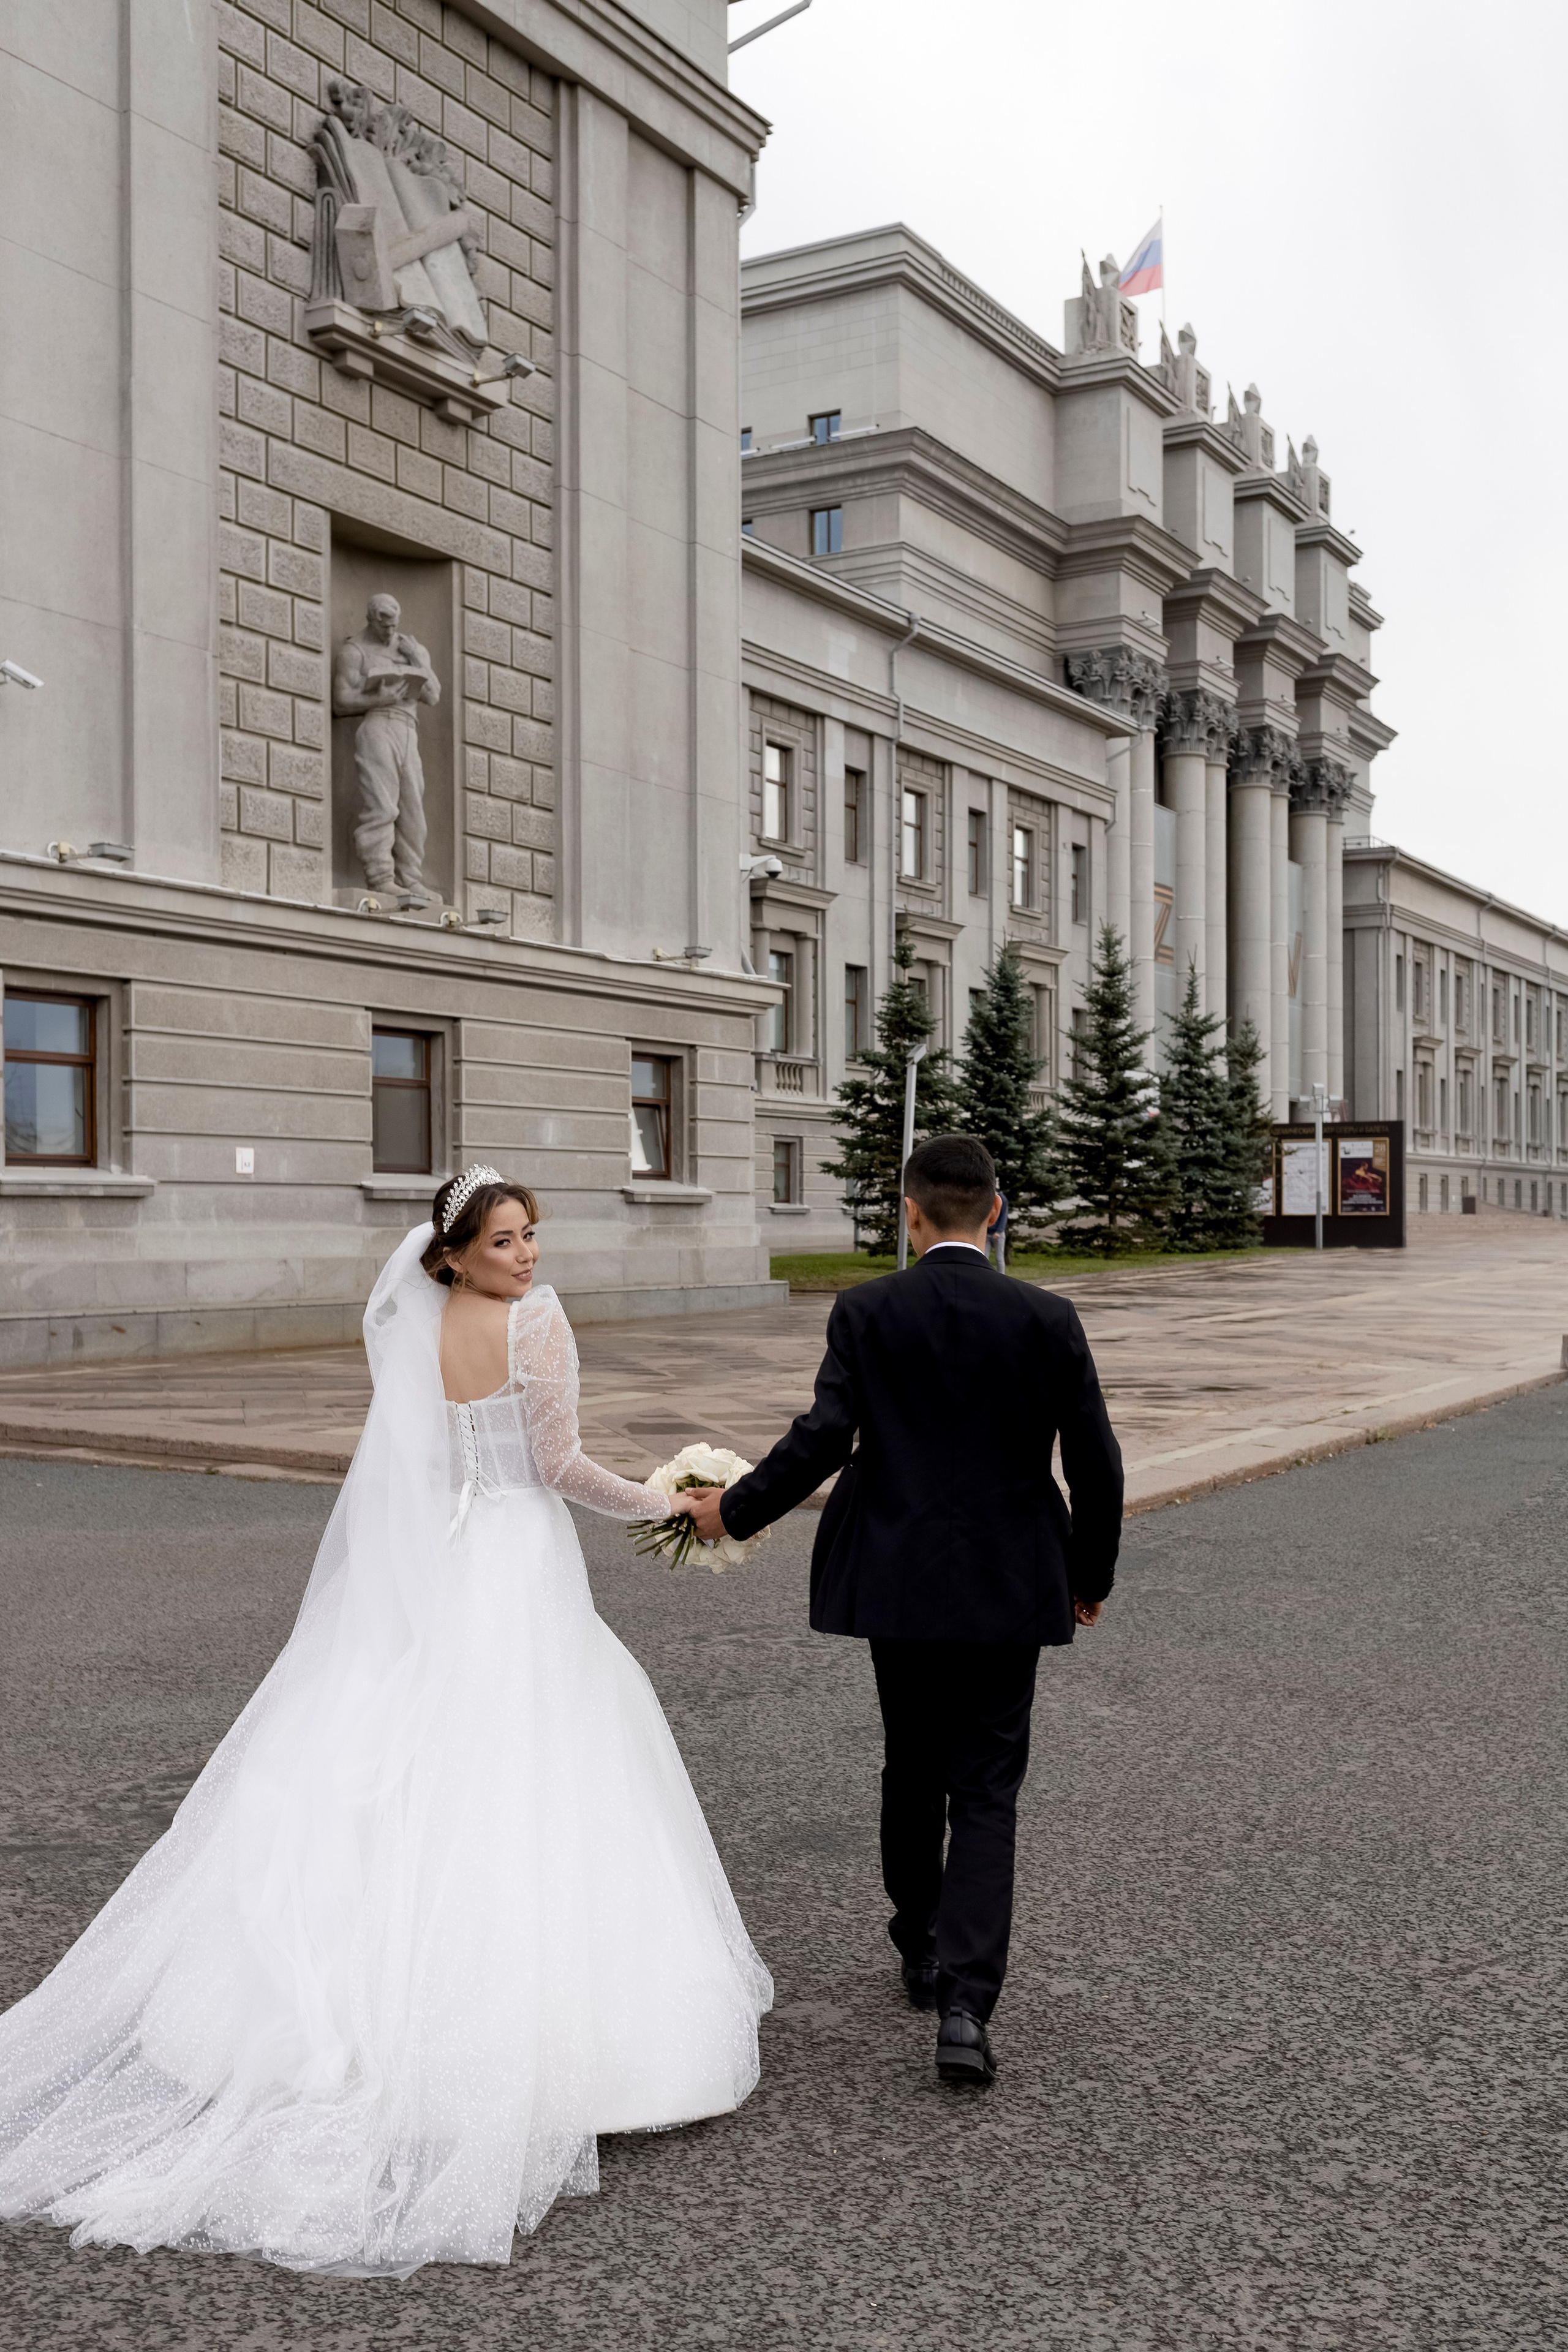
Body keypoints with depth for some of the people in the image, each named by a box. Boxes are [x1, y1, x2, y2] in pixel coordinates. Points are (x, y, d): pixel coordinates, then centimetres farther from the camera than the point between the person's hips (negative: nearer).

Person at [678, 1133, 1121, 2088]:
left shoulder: (865, 1312, -7)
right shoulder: (1047, 1318, -5)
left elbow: (822, 1438, -14)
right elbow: (1096, 1461, -4)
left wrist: (733, 1510, 1)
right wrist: (1093, 1573, 11)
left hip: (898, 1582, 1)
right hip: (1009, 1588, -1)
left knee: (914, 1768, 20)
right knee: (987, 1791, 5)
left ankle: (922, 1952, 37)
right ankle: (965, 2004, -6)